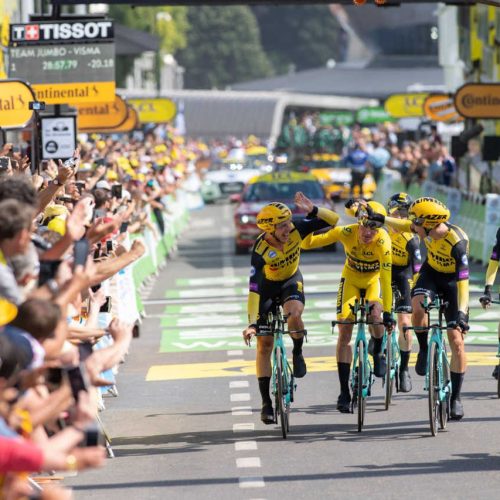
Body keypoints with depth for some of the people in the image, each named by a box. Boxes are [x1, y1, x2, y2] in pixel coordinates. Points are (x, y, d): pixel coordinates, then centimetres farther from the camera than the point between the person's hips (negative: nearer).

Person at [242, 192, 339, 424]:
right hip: (267, 286, -1)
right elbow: (253, 289, -37)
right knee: (264, 345, -1)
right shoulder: (261, 250, -34)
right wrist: (251, 324, -44)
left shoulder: (296, 230, -26)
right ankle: (266, 403, 8)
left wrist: (312, 211, -43)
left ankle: (297, 353, -1)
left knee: (294, 314, -33)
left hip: (291, 281, 1)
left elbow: (333, 219, -24)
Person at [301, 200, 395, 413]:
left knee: (375, 314, -31)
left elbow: (386, 277, -36)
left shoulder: (382, 242, -33)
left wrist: (388, 313, -40)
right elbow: (307, 243, -24)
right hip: (351, 279, 1)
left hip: (373, 281, -1)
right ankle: (344, 392, -4)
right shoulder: (347, 233, -28)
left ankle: (378, 351, 4)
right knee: (344, 332, -9)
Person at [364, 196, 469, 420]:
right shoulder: (426, 228, -21)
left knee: (457, 340, -7)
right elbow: (405, 226, 4)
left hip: (453, 281, -4)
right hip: (431, 273, 4)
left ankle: (456, 397, 3)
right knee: (417, 308, -30)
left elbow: (463, 280, -34)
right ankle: (424, 349, 0)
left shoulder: (458, 242, -35)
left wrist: (461, 313, -41)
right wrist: (380, 218, 4)